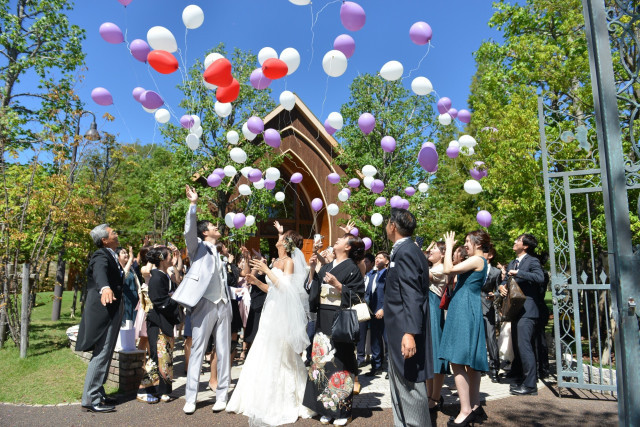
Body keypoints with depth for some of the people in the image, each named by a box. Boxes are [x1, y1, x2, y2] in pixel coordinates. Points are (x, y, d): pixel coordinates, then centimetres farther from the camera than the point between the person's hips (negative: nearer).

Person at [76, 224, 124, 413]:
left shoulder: (110, 255, 13)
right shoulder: (101, 256, -17)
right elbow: (100, 272, -41)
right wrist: (105, 288, -59)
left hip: (111, 312, 10)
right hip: (104, 312, -10)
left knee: (104, 354, 17)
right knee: (101, 354, -7)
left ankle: (98, 393, 27)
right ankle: (90, 399, 0)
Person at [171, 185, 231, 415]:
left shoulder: (218, 252, 21)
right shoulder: (198, 247, 4)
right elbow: (189, 230, -16)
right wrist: (193, 204, -25)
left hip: (223, 305, 6)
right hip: (205, 304, -6)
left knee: (223, 351, 6)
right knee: (197, 350, -2)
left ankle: (221, 395, 14)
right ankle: (190, 398, 5)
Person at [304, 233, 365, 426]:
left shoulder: (352, 268, -3)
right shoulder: (326, 268, 16)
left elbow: (355, 296, -9)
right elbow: (312, 288, 14)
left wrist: (337, 284, -19)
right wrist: (312, 268, 5)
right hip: (323, 319, 6)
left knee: (339, 361, -3)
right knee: (323, 359, 6)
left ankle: (342, 409, 9)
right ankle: (326, 407, 16)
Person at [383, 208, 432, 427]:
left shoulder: (405, 252, -17)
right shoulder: (406, 251, 13)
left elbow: (412, 297, -24)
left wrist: (410, 333, -29)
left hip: (405, 334, -11)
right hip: (399, 333, 11)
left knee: (409, 388, 0)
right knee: (399, 388, 20)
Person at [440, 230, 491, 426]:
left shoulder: (477, 260, -11)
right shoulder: (478, 262, 18)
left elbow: (448, 269, -19)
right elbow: (454, 271, 20)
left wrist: (449, 246, -8)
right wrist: (450, 250, 16)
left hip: (464, 312, -10)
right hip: (467, 312, 10)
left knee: (457, 361, -9)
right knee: (470, 362, 13)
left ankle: (465, 411, -6)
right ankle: (475, 407, 20)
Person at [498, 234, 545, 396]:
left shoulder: (532, 261, -5)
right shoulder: (512, 264, 19)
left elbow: (540, 278, -22)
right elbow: (505, 280, 19)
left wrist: (518, 273, -21)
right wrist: (502, 286, -3)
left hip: (527, 310, -8)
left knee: (524, 345, -11)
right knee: (517, 346, 14)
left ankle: (530, 384, -4)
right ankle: (520, 379, 24)